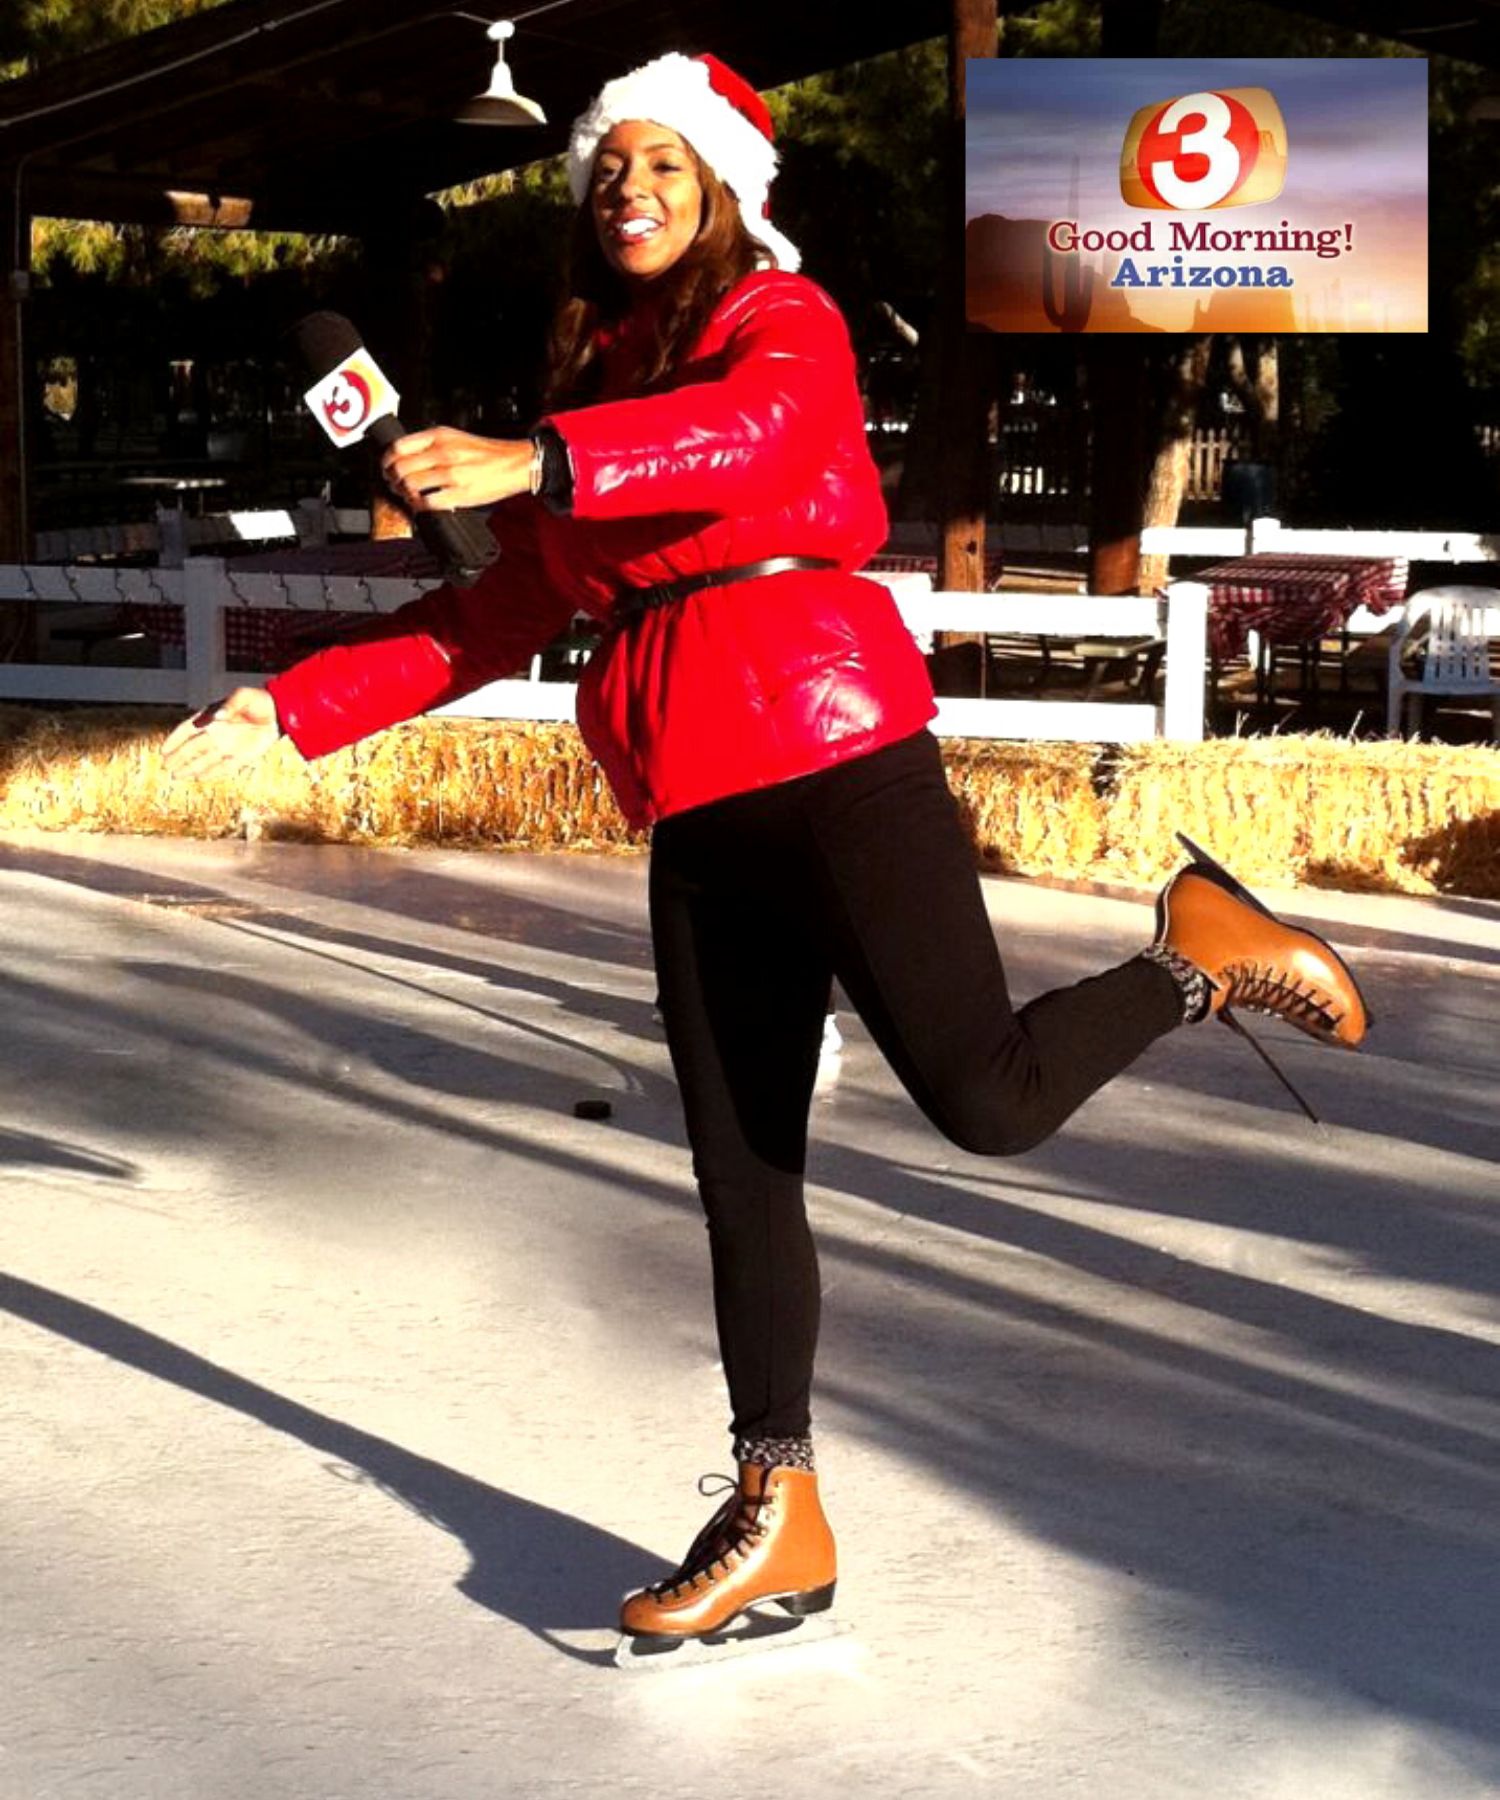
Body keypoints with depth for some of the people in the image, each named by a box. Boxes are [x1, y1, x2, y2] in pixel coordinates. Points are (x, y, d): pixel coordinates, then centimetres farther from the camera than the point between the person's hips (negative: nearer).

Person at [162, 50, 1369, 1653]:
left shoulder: (783, 319, 2)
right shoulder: (587, 385, 22)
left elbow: (761, 428, -23)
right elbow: (501, 618, 21)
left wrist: (535, 463, -38)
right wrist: (296, 704, 13)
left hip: (834, 752, -6)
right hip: (699, 816, 6)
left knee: (990, 1098, -17)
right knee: (741, 1172, 6)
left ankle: (1196, 955, 11)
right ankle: (777, 1519, 14)